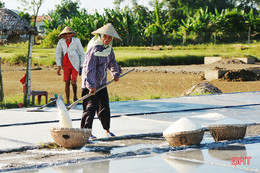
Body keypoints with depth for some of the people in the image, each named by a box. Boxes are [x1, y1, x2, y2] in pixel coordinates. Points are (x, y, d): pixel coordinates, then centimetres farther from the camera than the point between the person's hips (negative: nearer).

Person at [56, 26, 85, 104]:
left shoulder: (76, 41, -8)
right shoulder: (61, 42, -2)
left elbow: (82, 54, 1)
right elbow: (58, 54, 10)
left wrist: (82, 66, -1)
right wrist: (59, 67, 7)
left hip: (75, 64, -2)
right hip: (66, 65, 2)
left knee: (73, 82, -13)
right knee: (67, 83, -2)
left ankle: (75, 96, 15)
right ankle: (67, 101, 7)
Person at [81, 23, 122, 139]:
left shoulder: (108, 48, 7)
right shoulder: (94, 49, -20)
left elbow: (112, 61, 27)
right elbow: (89, 68, -23)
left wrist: (116, 73, 33)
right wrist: (91, 85, -27)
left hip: (102, 83, 8)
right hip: (90, 83, -8)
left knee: (105, 106, 11)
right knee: (90, 107, -9)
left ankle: (107, 130, 23)